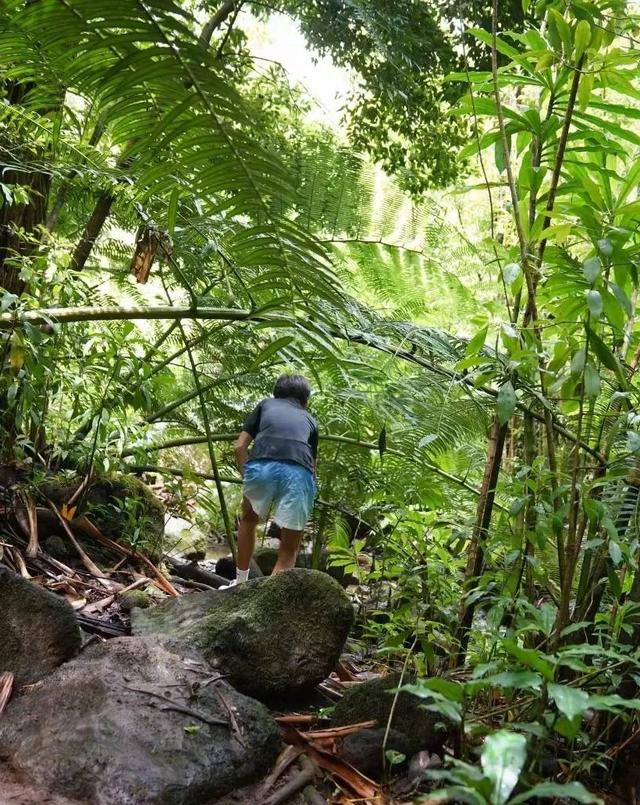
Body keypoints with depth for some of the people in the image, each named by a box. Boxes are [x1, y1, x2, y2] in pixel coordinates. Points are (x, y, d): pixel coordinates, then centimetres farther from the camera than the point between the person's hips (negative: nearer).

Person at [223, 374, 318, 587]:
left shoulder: (266, 404, 30)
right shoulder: (310, 420, 33)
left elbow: (240, 446, 19)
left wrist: (246, 478, 26)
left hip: (261, 466, 0)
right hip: (299, 473, 0)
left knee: (248, 520, 31)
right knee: (289, 548, 14)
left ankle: (240, 583, 37)